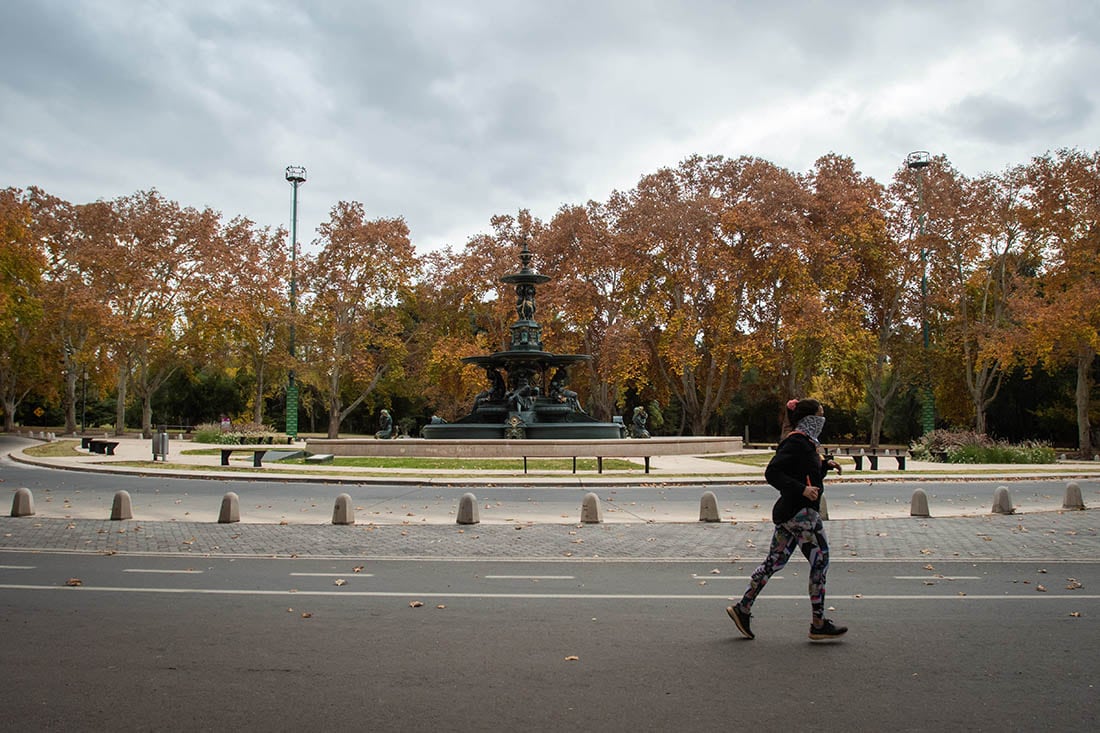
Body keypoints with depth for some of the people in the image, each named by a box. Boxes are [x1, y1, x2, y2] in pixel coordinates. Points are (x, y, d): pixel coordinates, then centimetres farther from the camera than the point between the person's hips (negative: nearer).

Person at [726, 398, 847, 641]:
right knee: (820, 561, -1)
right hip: (800, 512, -10)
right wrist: (802, 489, -27)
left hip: (789, 512, 10)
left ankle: (743, 609, 14)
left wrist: (825, 465, 15)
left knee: (774, 561, 11)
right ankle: (819, 624, 7)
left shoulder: (805, 442, 17)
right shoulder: (796, 441, -15)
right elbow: (772, 472, -23)